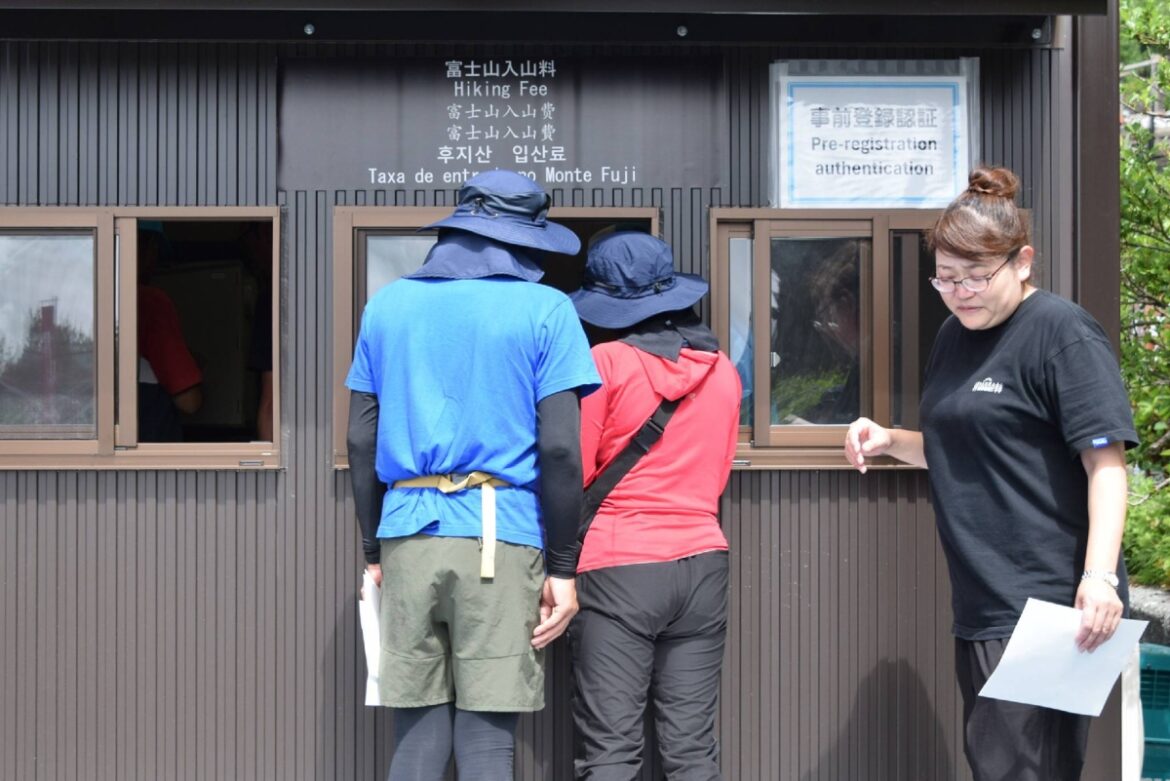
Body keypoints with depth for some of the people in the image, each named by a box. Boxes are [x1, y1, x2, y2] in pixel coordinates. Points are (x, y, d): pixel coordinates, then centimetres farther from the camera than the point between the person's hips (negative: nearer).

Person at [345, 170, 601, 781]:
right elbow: (560, 448, -6)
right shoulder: (544, 310, 1)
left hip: (407, 536, 3)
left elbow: (360, 441, 11)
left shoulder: (388, 304, 13)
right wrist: (562, 567, 0)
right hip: (499, 538, -3)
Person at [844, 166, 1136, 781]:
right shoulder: (955, 336, 15)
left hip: (1043, 607, -8)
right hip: (980, 607, 8)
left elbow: (1106, 462, -15)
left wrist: (1099, 576, -26)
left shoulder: (1062, 333, -9)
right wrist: (889, 441, 8)